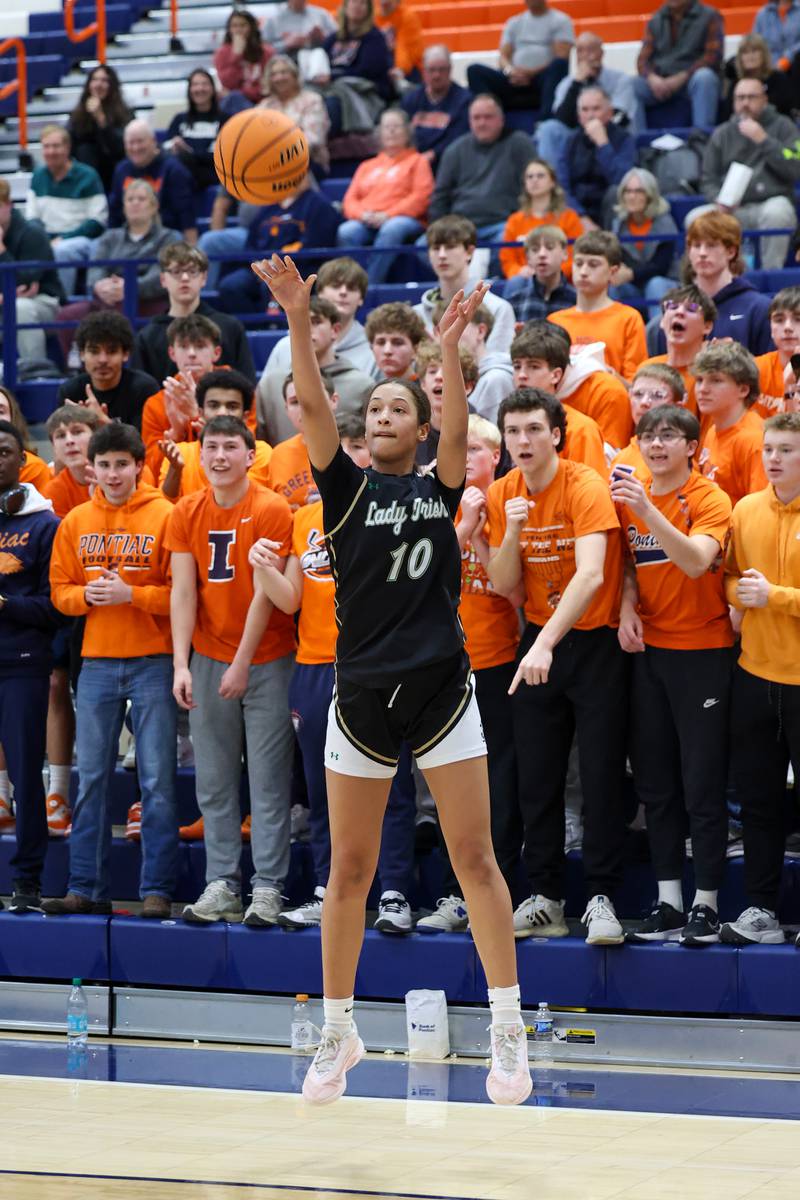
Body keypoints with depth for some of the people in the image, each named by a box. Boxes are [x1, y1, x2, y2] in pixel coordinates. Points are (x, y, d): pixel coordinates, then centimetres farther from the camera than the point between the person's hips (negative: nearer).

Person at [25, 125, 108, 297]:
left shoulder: (87, 176, -2)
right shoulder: (38, 176, 13)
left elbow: (98, 222, -5)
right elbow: (31, 217, 16)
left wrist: (63, 239, -15)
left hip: (82, 239, -4)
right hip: (48, 239, 4)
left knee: (61, 251, -38)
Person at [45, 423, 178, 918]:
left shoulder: (165, 516, -4)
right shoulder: (76, 523, 8)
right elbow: (60, 590, 10)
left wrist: (130, 594, -18)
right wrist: (87, 595, -9)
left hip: (152, 661, -4)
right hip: (97, 662, 4)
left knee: (157, 779, -2)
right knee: (91, 779, 6)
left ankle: (157, 891, 2)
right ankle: (87, 889, 12)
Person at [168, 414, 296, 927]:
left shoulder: (272, 509, -8)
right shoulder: (186, 513, 5)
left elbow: (265, 593, -11)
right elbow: (183, 591, 1)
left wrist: (243, 664, -13)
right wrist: (181, 664, -8)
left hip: (266, 659, -4)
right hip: (208, 660, 4)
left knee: (269, 779, -3)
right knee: (214, 782, 5)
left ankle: (268, 886, 0)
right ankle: (222, 885, 11)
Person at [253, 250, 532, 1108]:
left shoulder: (438, 488, 7)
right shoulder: (347, 488, 5)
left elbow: (458, 425, -13)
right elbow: (312, 405, -10)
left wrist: (449, 346, -28)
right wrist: (299, 318, -24)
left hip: (442, 689, -1)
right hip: (362, 694, 1)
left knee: (474, 858, -2)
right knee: (349, 870, 5)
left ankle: (507, 1028, 2)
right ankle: (338, 1031, 16)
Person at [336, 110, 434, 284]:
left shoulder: (417, 161, 20)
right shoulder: (367, 166, 31)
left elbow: (421, 197, 4)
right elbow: (350, 200, 20)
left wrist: (388, 215, -10)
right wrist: (363, 214, -5)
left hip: (403, 219, -3)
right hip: (365, 222, 3)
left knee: (391, 229, -40)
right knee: (346, 231, -33)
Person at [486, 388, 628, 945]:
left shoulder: (586, 486, -18)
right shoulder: (502, 496, 0)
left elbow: (590, 573, -30)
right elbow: (503, 586, 1)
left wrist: (546, 643, -39)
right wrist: (512, 532, -18)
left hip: (598, 642, -5)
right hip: (538, 642, 5)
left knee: (602, 772, -5)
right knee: (538, 777, 6)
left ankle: (602, 898, 1)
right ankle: (545, 899, 13)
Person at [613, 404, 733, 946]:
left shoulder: (710, 499, -11)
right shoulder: (629, 495, 5)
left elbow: (697, 561, -27)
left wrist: (648, 510, -36)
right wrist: (627, 608, -2)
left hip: (702, 650, -6)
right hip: (649, 648, 6)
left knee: (703, 782, -2)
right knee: (655, 783, 8)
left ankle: (706, 904, 4)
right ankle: (668, 902, 15)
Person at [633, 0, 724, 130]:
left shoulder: (709, 16, 0)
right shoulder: (656, 20, 10)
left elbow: (713, 56, -10)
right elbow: (643, 59, 3)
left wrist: (681, 78, -21)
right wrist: (652, 78, -20)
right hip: (661, 82, 3)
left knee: (704, 76, -36)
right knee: (634, 85, -24)